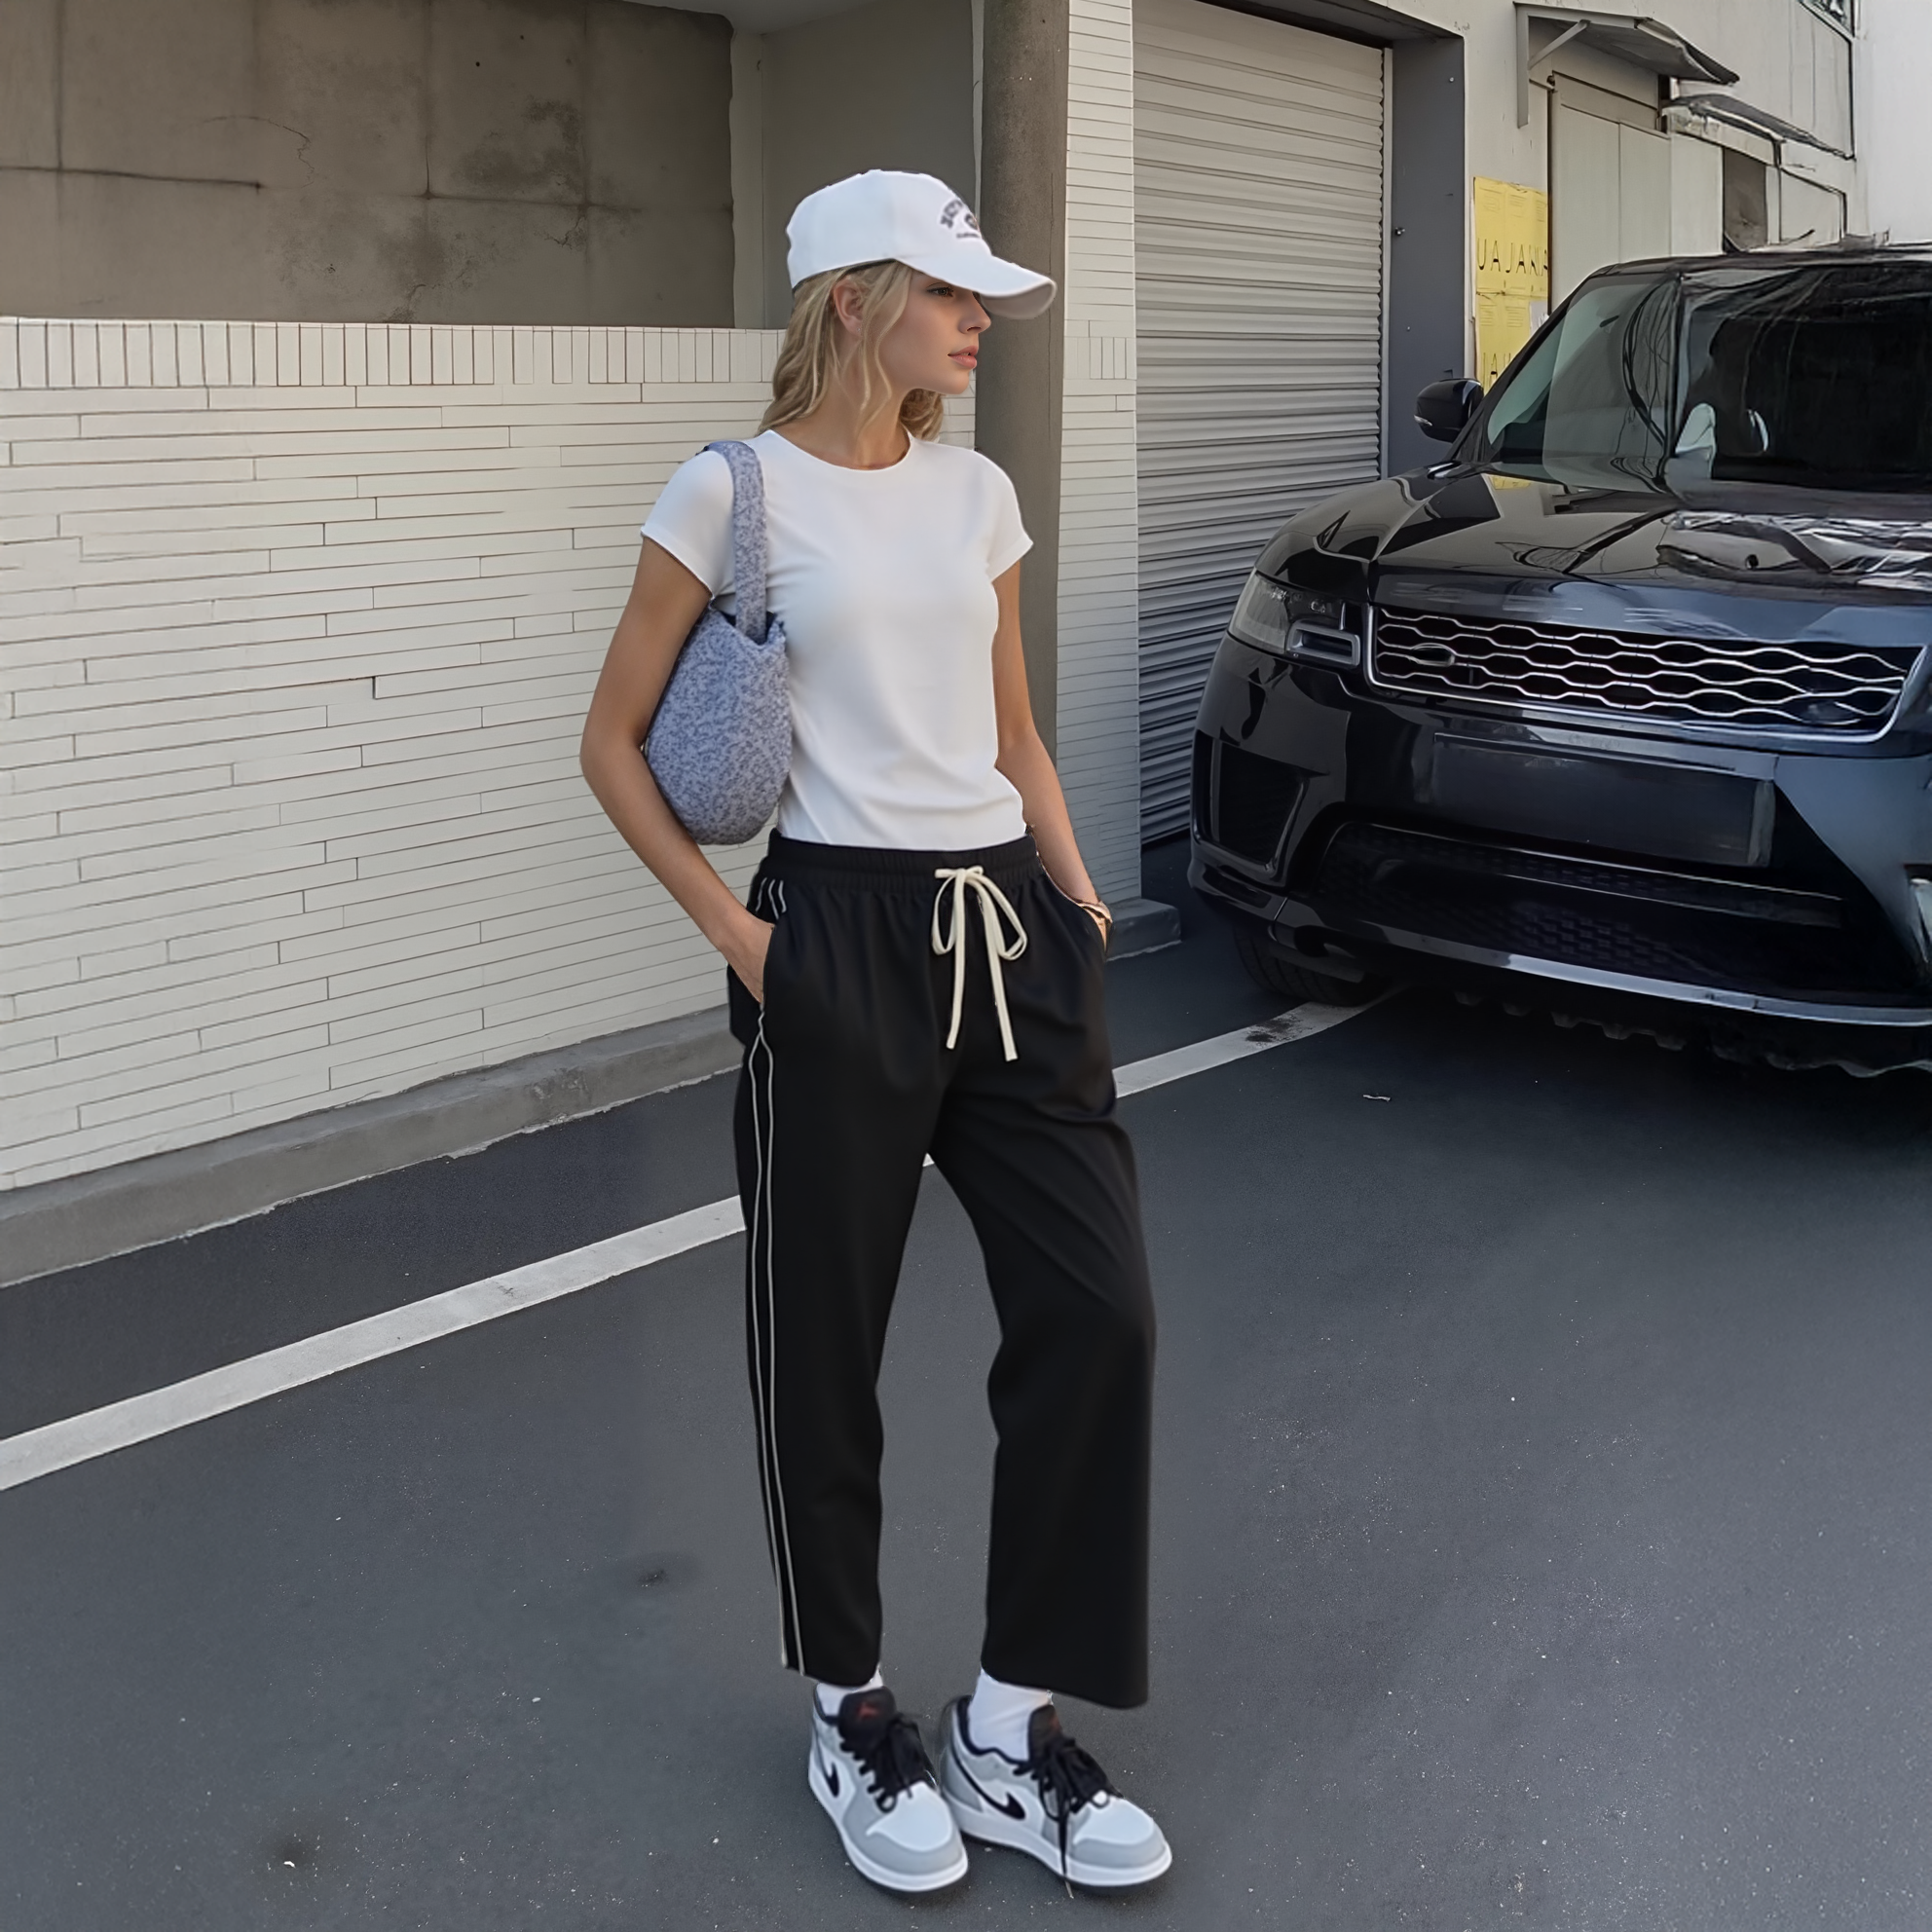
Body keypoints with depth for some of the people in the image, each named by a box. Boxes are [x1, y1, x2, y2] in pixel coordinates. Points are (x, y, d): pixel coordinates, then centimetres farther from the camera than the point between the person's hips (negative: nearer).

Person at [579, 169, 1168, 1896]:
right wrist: (733, 932, -8)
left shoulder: (977, 493, 12)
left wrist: (1078, 900, 7)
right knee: (824, 1343, 5)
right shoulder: (735, 491, -4)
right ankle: (856, 1720, 26)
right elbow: (615, 744, -1)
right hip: (841, 942, -5)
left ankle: (1012, 1727, 14)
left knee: (1097, 1311, -1)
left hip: (1009, 934, 6)